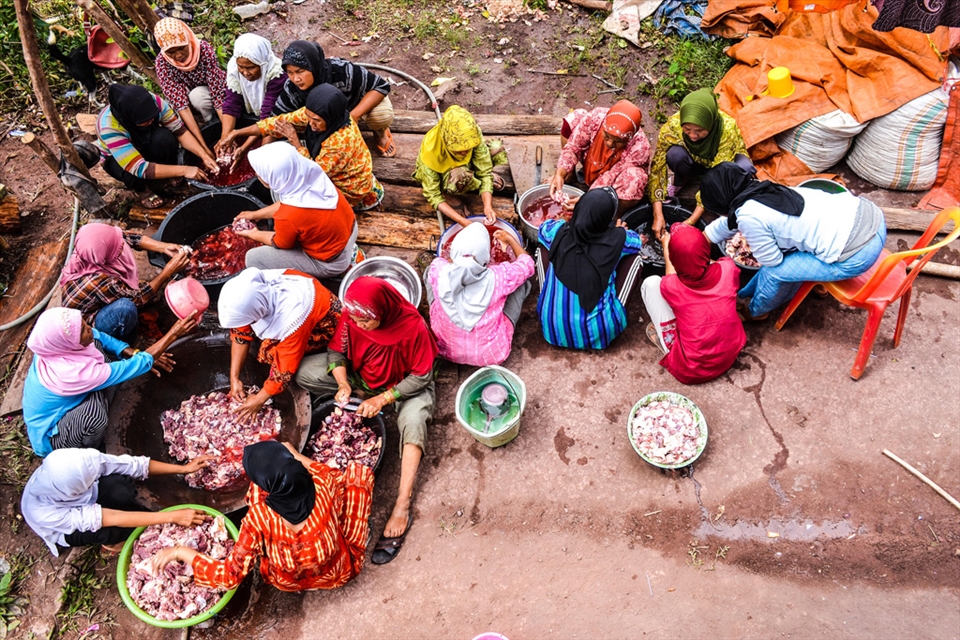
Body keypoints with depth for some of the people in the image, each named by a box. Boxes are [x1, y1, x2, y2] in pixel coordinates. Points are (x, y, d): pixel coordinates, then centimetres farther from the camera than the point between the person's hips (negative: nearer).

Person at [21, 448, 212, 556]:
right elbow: (110, 518, -41)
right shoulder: (42, 512, -41)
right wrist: (172, 516, -43)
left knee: (118, 488, -31)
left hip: (80, 500, 3)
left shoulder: (82, 463, -34)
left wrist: (183, 468, -24)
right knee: (110, 528, -35)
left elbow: (133, 464, -21)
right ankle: (112, 541, 1)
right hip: (66, 531, -3)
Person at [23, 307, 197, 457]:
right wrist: (173, 334, -26)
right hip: (51, 435, -7)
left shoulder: (55, 345, -19)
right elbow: (135, 366, -30)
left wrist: (135, 354, -8)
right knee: (93, 410, -40)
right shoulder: (73, 372, -39)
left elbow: (99, 336, 0)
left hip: (63, 405, 8)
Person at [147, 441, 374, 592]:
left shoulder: (259, 516, -33)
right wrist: (297, 456, 8)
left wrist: (180, 551, -16)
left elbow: (229, 576, -25)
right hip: (340, 571, 0)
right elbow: (337, 475, -2)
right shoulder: (324, 487, -30)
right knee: (357, 471, 1)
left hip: (287, 582, 1)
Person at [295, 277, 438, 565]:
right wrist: (343, 384, -26)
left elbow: (421, 377, -24)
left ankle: (402, 506, -36)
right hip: (361, 376, 5)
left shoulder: (413, 326, -32)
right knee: (304, 372, -12)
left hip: (406, 384, -4)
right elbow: (337, 351, -8)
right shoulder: (352, 317, -21)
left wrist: (383, 399, -30)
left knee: (413, 419, -37)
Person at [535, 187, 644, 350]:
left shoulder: (558, 232, -11)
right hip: (598, 332, -1)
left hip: (553, 328, 2)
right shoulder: (617, 239, -15)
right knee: (633, 257, 9)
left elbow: (543, 227, 15)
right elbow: (637, 241, 11)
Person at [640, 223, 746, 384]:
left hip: (690, 369, -3)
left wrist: (667, 248, 22)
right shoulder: (728, 268, -17)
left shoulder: (671, 286, -22)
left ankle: (665, 341, 15)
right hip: (732, 354, 4)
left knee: (651, 283, -1)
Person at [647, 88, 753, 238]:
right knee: (675, 154, -33)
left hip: (723, 159, -1)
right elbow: (657, 168, -26)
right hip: (694, 160, 2)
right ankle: (679, 181, 0)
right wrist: (658, 216, -32)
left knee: (745, 169, -35)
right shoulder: (672, 126, -33)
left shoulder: (728, 129, -36)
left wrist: (691, 221, -38)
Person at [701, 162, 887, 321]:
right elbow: (727, 223, 26)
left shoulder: (749, 216, -18)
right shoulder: (759, 191, 8)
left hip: (857, 255, -8)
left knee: (774, 271, 2)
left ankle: (756, 312, 30)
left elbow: (771, 261, -5)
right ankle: (749, 293, 36)